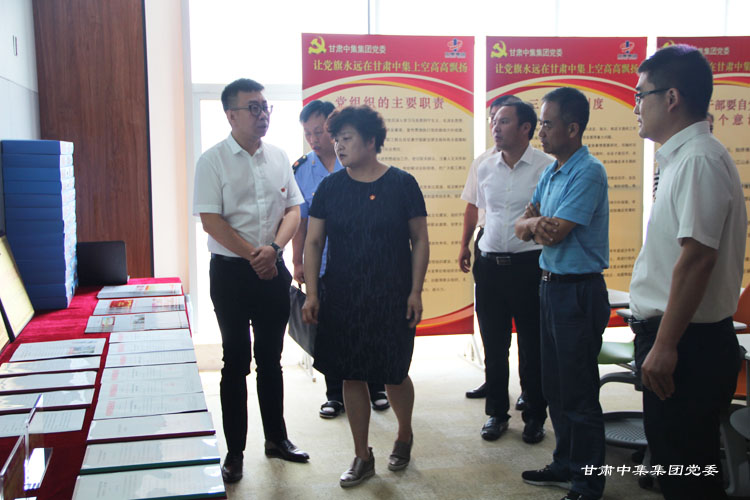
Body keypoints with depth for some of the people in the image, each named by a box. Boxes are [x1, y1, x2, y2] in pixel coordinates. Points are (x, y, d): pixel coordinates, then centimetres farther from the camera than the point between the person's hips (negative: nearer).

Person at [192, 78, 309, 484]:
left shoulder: (279, 157, 7)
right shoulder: (213, 160, -7)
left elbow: (293, 210, 4)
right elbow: (211, 221, -12)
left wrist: (273, 248, -13)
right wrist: (253, 255, -15)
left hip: (273, 270, 4)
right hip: (231, 271, -4)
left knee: (271, 358, 14)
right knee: (236, 362, 4)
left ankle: (276, 438, 29)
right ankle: (234, 451, 17)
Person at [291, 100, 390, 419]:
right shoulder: (301, 171, 2)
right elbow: (300, 221, 7)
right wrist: (297, 262, 4)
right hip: (323, 265, 2)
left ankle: (376, 387, 25)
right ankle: (335, 394, 22)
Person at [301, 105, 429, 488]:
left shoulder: (402, 184, -3)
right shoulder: (330, 187, 2)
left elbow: (419, 240, 0)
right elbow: (313, 242, 4)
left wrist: (415, 291, -6)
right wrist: (312, 294, -3)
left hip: (392, 298, -2)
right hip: (342, 299, 2)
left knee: (394, 374, 5)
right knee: (352, 376, 6)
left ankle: (404, 435, 36)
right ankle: (362, 457, 22)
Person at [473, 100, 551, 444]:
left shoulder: (546, 167, -6)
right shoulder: (486, 168, 9)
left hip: (529, 264, -4)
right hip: (490, 265, 5)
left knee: (532, 347, 5)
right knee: (494, 347, 11)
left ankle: (535, 416, 20)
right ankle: (496, 412, 25)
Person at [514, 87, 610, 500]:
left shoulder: (588, 173, -17)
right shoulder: (550, 172, 11)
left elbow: (556, 232, -22)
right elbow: (522, 227, 8)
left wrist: (535, 223, -3)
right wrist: (536, 224, -14)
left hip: (579, 291, -9)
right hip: (550, 285, 9)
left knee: (579, 394, 0)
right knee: (554, 387, 17)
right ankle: (565, 464, 32)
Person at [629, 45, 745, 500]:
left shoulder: (699, 160, -17)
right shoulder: (683, 157, 14)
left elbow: (697, 257, -24)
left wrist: (664, 345, -23)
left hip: (687, 344, -10)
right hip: (676, 340, 10)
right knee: (677, 463, 18)